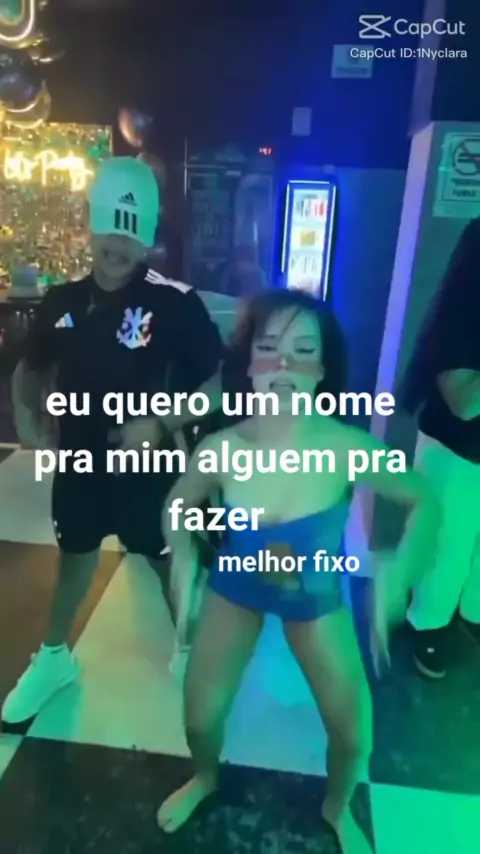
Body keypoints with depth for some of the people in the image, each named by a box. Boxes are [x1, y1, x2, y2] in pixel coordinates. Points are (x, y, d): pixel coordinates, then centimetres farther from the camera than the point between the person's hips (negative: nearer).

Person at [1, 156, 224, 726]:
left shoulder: (176, 304, -15)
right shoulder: (61, 301, -2)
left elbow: (217, 383, -13)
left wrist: (162, 424, -24)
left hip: (148, 465, -4)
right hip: (79, 460, 4)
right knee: (74, 555, 23)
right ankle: (54, 656, 48)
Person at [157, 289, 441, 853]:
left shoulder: (349, 448, -31)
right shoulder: (221, 448, -27)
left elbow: (424, 501, -13)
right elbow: (178, 504, -5)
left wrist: (400, 572, -27)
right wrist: (183, 558, -23)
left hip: (316, 599, 0)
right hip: (233, 590, 1)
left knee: (354, 735, 10)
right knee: (199, 717, 13)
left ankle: (337, 808, 50)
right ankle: (205, 779, 54)